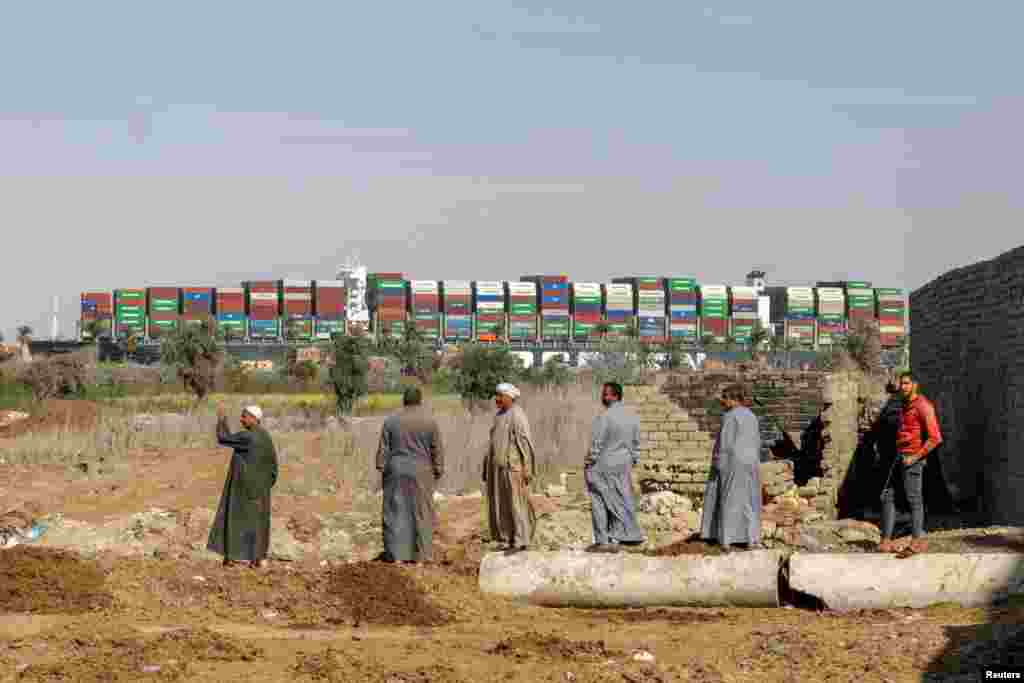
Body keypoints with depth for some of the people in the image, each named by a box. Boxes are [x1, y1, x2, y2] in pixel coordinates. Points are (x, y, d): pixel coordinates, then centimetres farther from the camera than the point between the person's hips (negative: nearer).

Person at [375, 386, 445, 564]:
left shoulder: (391, 421, -1)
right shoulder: (430, 421, -4)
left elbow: (383, 449, -1)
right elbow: (437, 449, -4)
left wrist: (381, 469, 5)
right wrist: (438, 472, 2)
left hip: (396, 471, 1)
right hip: (421, 473, -1)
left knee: (396, 511, 5)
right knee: (421, 512, 6)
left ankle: (395, 553, 2)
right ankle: (420, 554, 5)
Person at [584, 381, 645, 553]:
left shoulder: (603, 418, -17)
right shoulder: (633, 417, 5)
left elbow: (595, 446, -15)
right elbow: (636, 444, 11)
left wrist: (588, 466, -6)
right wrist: (632, 462, 20)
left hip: (603, 467, -7)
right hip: (623, 466, 7)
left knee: (600, 503, 1)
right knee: (621, 500, 16)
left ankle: (603, 541, 1)